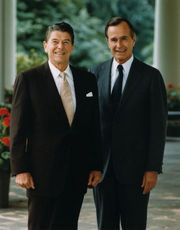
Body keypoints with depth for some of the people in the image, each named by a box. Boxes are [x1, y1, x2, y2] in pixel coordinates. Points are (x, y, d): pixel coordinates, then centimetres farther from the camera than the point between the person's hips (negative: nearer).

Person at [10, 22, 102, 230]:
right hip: (42, 172, -3)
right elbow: (18, 129, -4)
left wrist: (96, 166, 7)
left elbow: (94, 126, 11)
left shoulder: (88, 80, 10)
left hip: (76, 174, 3)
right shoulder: (28, 79, -2)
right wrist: (20, 170, -9)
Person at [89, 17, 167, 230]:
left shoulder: (151, 76, -2)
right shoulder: (95, 73, 6)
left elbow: (158, 126, -4)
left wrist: (153, 169, -9)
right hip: (102, 167, 3)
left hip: (134, 167, -2)